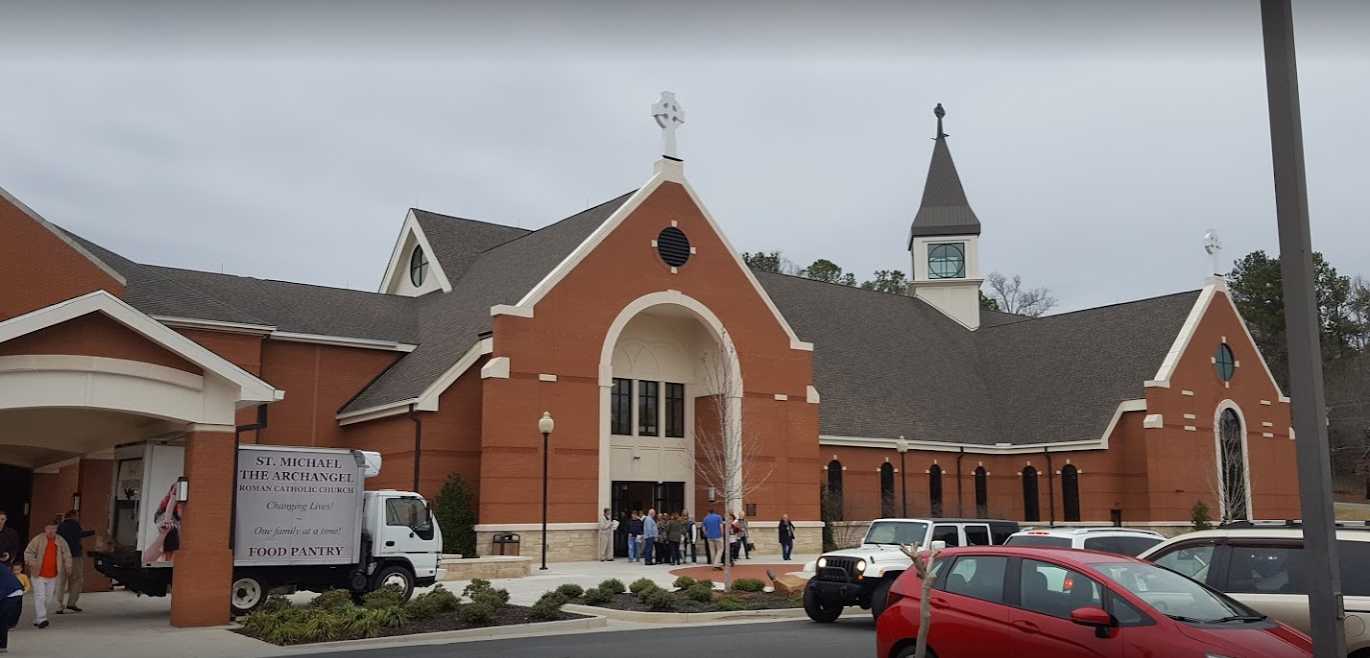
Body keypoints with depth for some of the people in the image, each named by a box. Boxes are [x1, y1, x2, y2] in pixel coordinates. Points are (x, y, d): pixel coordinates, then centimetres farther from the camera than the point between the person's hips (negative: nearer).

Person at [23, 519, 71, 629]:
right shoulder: (38, 539, -5)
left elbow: (67, 555, 12)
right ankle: (41, 619, -10)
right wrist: (32, 562, -20)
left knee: (49, 599, 8)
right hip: (39, 574, -4)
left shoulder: (61, 541, 5)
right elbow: (28, 552, -5)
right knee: (40, 597, -11)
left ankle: (37, 619, 23)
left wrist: (68, 566, 1)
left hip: (53, 576, 4)